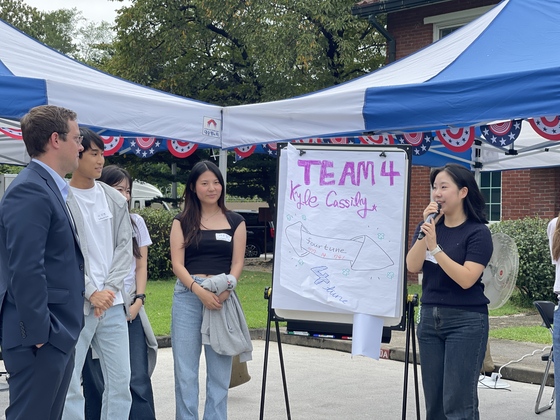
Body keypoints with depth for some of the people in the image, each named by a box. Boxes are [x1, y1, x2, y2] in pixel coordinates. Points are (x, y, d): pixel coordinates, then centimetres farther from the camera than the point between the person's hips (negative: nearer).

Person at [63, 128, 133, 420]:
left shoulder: (115, 200, 12)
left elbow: (125, 248, 10)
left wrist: (109, 289, -3)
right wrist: (91, 293, -12)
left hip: (112, 303, 5)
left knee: (120, 382, 8)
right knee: (67, 386, -4)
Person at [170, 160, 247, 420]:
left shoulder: (235, 222, 12)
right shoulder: (182, 222, 10)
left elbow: (237, 263, 5)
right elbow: (177, 264, 1)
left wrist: (224, 291, -14)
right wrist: (200, 290, -15)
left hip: (223, 298, 1)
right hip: (188, 296, 0)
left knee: (220, 369, 3)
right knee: (185, 369, 1)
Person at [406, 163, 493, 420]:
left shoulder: (478, 232, -8)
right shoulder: (430, 227, 8)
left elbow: (466, 279, -19)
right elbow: (412, 266, -5)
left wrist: (435, 246, -23)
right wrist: (425, 231, -15)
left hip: (466, 321, -6)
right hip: (430, 318, 6)